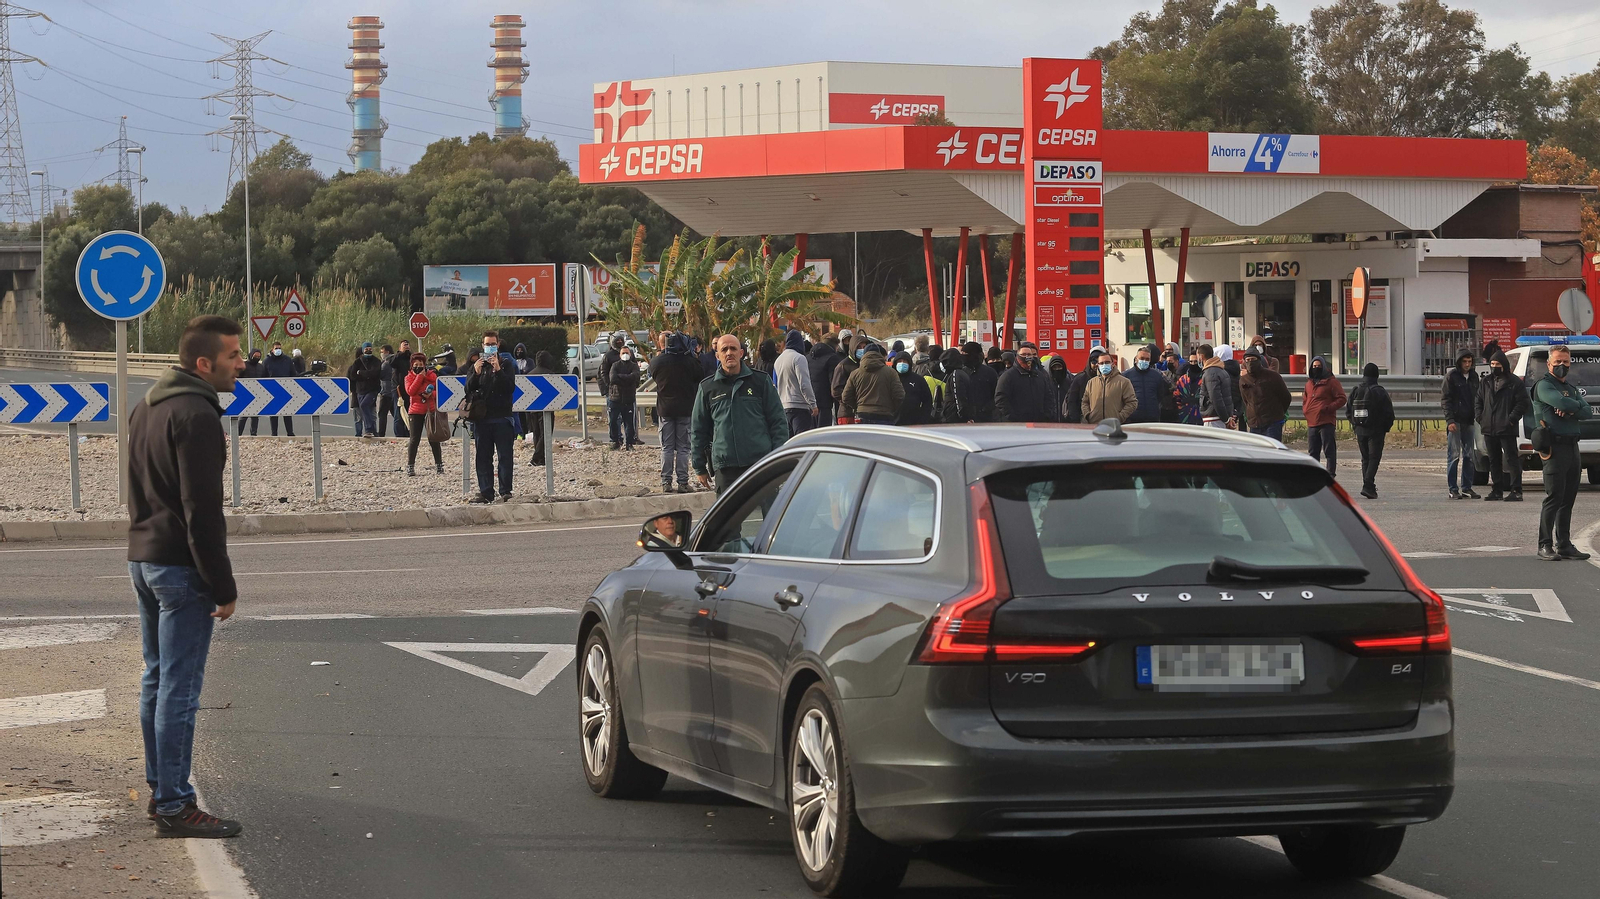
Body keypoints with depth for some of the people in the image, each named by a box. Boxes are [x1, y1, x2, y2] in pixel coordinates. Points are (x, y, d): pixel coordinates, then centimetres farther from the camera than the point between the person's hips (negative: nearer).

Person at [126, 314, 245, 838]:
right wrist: (223, 587, -17)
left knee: (156, 680, 16)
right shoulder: (196, 416, -17)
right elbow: (202, 511, -21)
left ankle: (160, 789, 23)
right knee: (179, 689, -7)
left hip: (141, 559, 10)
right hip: (180, 568, -10)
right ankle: (173, 806, -6)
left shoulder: (145, 409, 14)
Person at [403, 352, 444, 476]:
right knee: (414, 439, -2)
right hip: (416, 411, 0)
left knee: (433, 439, 3)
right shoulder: (409, 377, 4)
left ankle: (439, 465, 11)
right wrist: (420, 377, -13)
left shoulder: (432, 375, 6)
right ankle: (410, 466, 3)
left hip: (431, 410, 0)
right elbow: (410, 391, -12)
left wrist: (431, 394, -15)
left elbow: (439, 390, 6)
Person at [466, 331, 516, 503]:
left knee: (505, 456, -4)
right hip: (482, 416, 3)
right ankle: (485, 493, 6)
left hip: (502, 417, -3)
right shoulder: (476, 364, 12)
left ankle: (505, 492, 0)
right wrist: (475, 373, -13)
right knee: (483, 457, 3)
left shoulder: (506, 363, 5)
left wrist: (498, 370, -17)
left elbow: (511, 387, -6)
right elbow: (468, 389, 4)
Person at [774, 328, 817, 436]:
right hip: (799, 406, -8)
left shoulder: (778, 360, 14)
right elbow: (804, 385, -16)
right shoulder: (799, 358, -11)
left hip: (783, 406, 8)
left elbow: (775, 385, 21)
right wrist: (813, 404, -10)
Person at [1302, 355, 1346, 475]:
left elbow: (1341, 399, -6)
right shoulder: (1309, 383, 20)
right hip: (1311, 423, 7)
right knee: (1313, 451, 11)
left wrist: (1329, 408, -16)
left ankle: (1330, 473, -5)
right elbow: (1305, 399, 32)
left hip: (1326, 421, -7)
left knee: (1329, 450, -6)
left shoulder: (1331, 382, -2)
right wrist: (1305, 409, 11)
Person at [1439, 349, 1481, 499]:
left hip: (1468, 421, 6)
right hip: (1455, 421, -6)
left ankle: (1467, 488, 11)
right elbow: (1445, 399, -6)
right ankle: (1453, 490, -3)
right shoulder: (1451, 376, -4)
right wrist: (1450, 420, -14)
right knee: (1454, 455, -5)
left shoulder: (1473, 377, 13)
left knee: (1469, 456, 6)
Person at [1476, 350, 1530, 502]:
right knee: (1494, 461, 11)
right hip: (1489, 429, 7)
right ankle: (1497, 490, 17)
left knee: (1511, 459, -7)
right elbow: (1478, 402, 22)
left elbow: (1523, 403, -7)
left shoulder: (1514, 383, -2)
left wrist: (1511, 419, -14)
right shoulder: (1485, 383, 17)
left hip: (1507, 429, -7)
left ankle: (1516, 491, -7)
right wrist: (1480, 418, 6)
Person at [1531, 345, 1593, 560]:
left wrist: (1571, 411, -12)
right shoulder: (1544, 385, -3)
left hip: (1572, 446, 8)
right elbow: (1560, 402, -21)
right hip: (1555, 447, -8)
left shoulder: (1572, 389, 21)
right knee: (1554, 498, -10)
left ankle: (1564, 545, 13)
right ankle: (1545, 546, -8)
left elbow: (1587, 412, 7)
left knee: (1568, 500, 9)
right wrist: (1577, 406, -2)